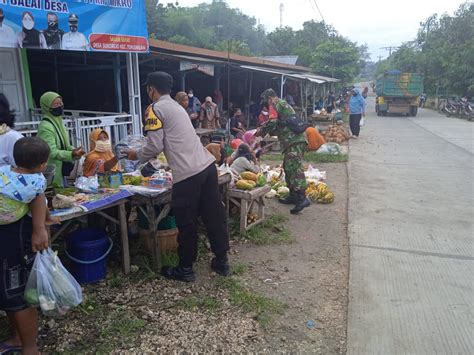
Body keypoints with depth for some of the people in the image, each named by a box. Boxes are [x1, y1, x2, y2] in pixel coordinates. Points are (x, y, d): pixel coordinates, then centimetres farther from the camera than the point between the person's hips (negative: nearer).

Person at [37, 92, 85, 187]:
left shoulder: (59, 122, 9)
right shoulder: (46, 127, -19)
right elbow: (52, 152, -23)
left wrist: (74, 150, -4)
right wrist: (72, 154, -34)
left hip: (61, 169, 9)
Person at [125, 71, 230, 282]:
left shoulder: (156, 109, -3)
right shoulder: (176, 106, 23)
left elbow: (155, 146, -7)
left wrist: (137, 156, 12)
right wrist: (145, 154, 37)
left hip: (188, 173, -8)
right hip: (207, 165, 8)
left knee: (186, 223, 6)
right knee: (214, 215, 14)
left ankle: (185, 269, 22)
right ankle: (222, 262, 26)